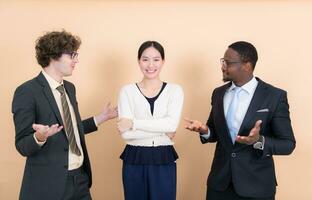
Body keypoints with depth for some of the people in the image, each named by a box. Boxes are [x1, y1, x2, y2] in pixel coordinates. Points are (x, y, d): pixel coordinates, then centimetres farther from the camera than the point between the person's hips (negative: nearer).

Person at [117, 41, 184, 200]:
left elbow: (172, 124, -16)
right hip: (134, 160, 0)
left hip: (164, 160, 0)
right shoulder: (127, 91, -1)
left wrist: (133, 123, -15)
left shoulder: (175, 90, 1)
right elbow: (125, 133, -10)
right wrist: (162, 131, -12)